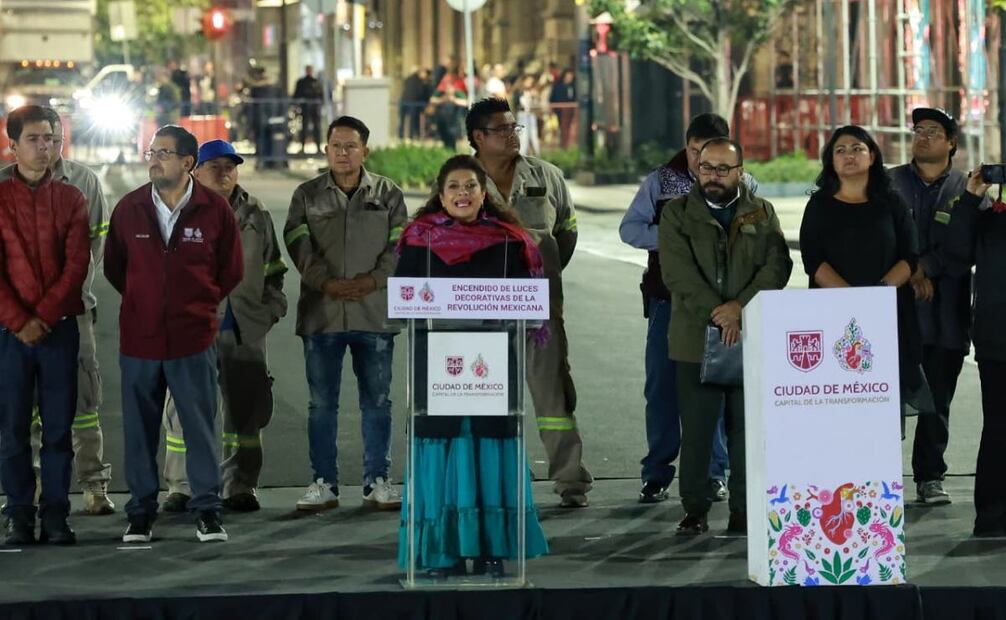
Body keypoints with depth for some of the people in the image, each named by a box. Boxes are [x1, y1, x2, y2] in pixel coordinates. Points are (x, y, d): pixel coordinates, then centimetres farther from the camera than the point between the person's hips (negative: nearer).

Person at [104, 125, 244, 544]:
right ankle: (141, 513, 15)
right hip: (139, 339, 2)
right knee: (140, 430, 6)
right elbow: (113, 267, 15)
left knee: (201, 427, 2)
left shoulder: (215, 210, -3)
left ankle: (207, 511, 10)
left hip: (194, 339, -2)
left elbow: (231, 271, 8)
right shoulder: (129, 209, 2)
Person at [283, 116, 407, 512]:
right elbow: (298, 245, -2)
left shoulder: (388, 194, 8)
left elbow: (399, 245, 1)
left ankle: (377, 481, 11)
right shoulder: (307, 196, 8)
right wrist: (328, 283, -15)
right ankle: (324, 483, 10)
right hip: (321, 312, 0)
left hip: (375, 312, 0)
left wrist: (373, 279, -13)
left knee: (377, 401, 4)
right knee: (322, 402, 3)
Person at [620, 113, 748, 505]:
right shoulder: (661, 182, 5)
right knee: (662, 385, 3)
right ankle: (657, 475, 10)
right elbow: (629, 229, 1)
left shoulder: (743, 186, 2)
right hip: (669, 299, 1)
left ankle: (715, 473, 13)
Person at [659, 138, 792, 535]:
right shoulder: (678, 213, 7)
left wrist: (740, 305, -15)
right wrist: (719, 317, -13)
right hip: (696, 339, -1)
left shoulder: (762, 213, 12)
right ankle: (694, 510, 7)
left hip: (753, 338, 1)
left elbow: (777, 266, 0)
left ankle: (743, 510, 7)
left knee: (747, 428, 1)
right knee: (696, 430, -1)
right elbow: (678, 272, -5)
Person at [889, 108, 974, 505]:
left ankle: (930, 477, 12)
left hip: (947, 312, 1)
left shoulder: (967, 189, 7)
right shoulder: (889, 183, 8)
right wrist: (913, 274, -9)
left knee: (938, 399, 5)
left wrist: (925, 266, -12)